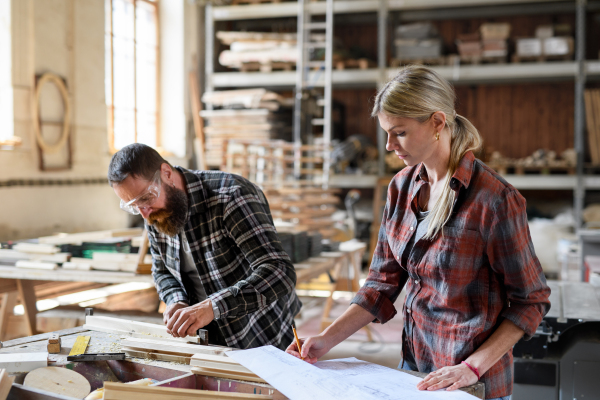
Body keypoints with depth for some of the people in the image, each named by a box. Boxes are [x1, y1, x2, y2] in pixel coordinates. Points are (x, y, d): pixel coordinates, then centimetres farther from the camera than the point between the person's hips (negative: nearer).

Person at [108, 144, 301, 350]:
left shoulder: (231, 195, -25)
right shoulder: (154, 213, -3)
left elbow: (280, 274, -33)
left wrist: (212, 306, -44)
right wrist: (176, 301, -10)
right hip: (210, 340, 5)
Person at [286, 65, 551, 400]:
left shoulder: (494, 199, -19)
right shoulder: (402, 188, -1)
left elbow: (531, 301, -12)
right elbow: (384, 283, 3)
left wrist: (473, 367, -18)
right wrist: (327, 340, -5)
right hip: (414, 365, 6)